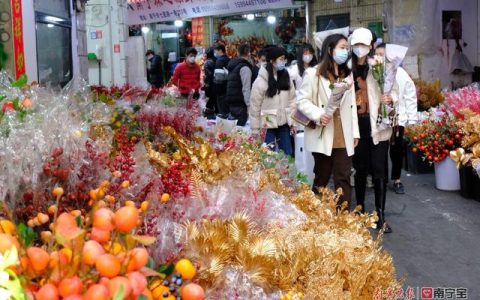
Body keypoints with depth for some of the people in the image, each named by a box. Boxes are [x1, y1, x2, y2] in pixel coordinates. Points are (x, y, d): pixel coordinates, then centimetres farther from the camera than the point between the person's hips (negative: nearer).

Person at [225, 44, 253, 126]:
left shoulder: (233, 65, 16)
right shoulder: (245, 67, -10)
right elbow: (246, 89, -16)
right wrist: (249, 105, -16)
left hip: (231, 103, 9)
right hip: (240, 104, -9)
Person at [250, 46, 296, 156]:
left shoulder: (286, 77, 4)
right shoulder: (260, 81, -11)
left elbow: (292, 100, 8)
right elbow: (255, 106, -7)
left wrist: (293, 122, 5)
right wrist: (255, 129, -5)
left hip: (283, 123, 5)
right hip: (267, 125, -5)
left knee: (287, 154, 10)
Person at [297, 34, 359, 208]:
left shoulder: (347, 75, 15)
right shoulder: (313, 73, -3)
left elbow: (352, 105, 13)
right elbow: (301, 101, -6)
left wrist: (355, 132, 8)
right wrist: (318, 115, -22)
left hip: (344, 137, 4)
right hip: (323, 136, -4)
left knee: (343, 179, 1)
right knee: (322, 178, 7)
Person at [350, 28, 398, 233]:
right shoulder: (348, 68, 3)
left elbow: (394, 89, 0)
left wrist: (391, 97, -20)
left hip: (377, 125, -2)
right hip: (358, 125, 2)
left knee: (379, 170, -1)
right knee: (360, 168, 12)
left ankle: (380, 215, 7)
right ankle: (360, 209, 25)